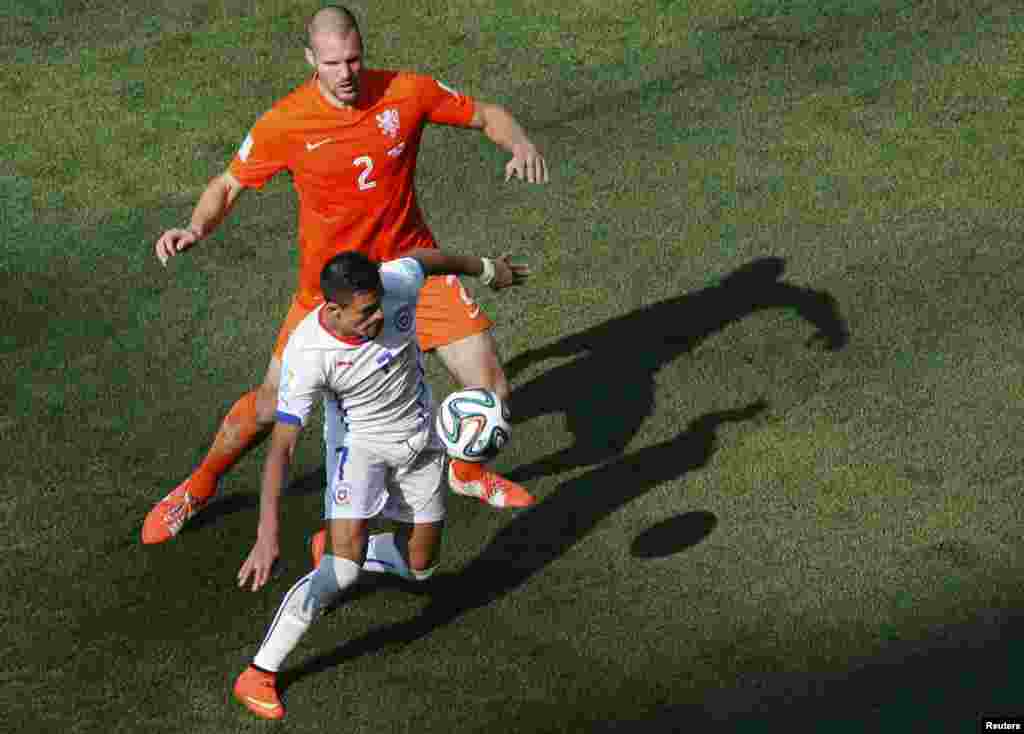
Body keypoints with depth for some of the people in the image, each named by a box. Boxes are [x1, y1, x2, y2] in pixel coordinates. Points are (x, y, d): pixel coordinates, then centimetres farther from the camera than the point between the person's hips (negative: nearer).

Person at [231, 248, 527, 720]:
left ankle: (338, 551, 39)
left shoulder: (398, 283, -26)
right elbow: (281, 447, -35)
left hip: (420, 436, 5)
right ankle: (260, 674, -14)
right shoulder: (308, 353, -34)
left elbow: (427, 258, -1)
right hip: (359, 440, -5)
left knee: (419, 565, 10)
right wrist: (267, 536, -43)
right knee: (345, 565, -22)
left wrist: (487, 269, 18)